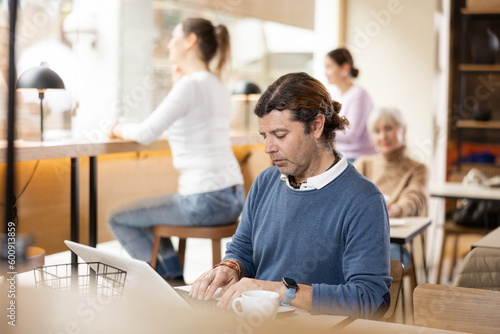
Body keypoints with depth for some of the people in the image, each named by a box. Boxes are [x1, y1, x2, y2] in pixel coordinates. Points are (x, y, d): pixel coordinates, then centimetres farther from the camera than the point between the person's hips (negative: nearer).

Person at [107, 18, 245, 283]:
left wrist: (120, 129, 3)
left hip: (205, 201, -9)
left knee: (118, 220, 7)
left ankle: (169, 281, 11)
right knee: (146, 213, 31)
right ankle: (175, 279, 28)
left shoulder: (190, 84, -14)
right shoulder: (219, 87, 14)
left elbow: (146, 134, -18)